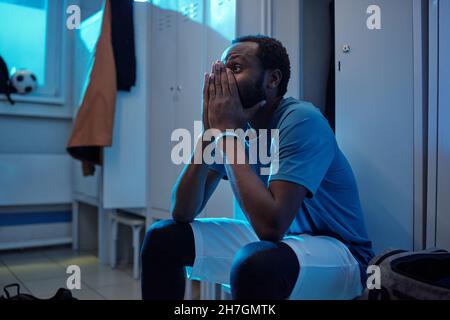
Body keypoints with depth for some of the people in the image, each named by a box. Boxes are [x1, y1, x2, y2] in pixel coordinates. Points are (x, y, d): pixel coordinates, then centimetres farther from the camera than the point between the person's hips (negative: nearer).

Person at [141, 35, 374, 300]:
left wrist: (228, 132, -26)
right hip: (279, 238, 7)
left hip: (336, 251, -6)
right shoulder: (232, 122, -2)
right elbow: (182, 213, -7)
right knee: (163, 237, -1)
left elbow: (271, 225, -34)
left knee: (254, 262, -39)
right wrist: (209, 132, -18)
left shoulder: (302, 121, -23)